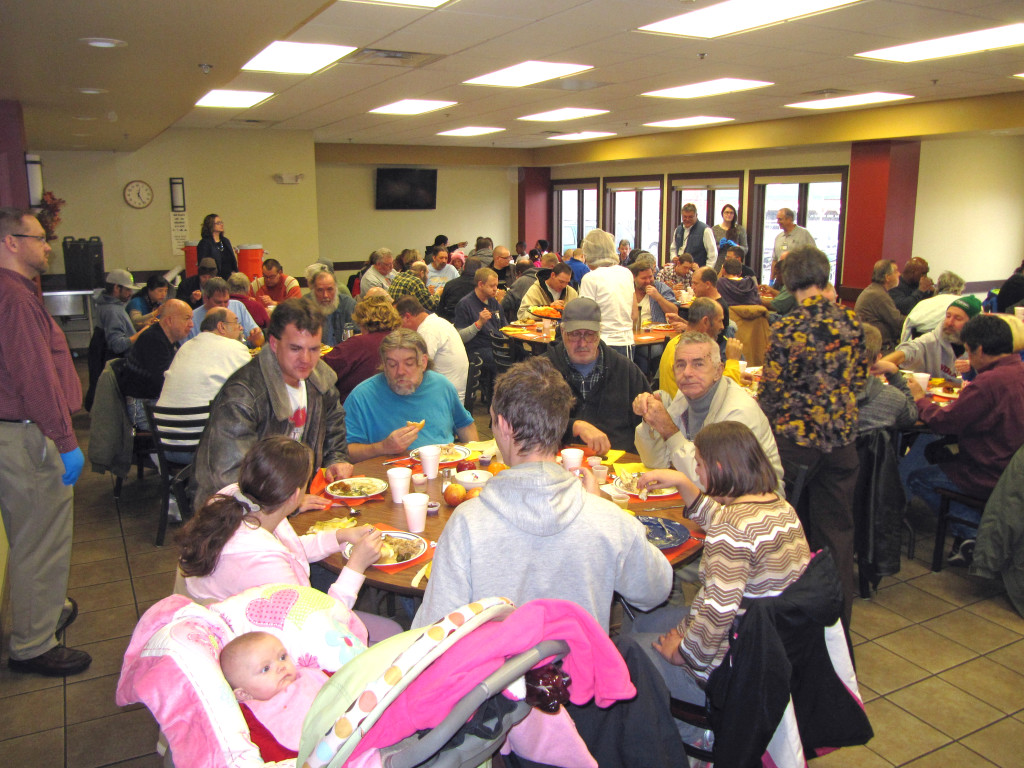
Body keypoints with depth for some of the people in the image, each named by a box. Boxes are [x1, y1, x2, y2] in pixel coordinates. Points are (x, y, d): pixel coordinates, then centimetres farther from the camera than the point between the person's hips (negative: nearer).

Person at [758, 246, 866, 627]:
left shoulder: (786, 328, -15)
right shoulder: (850, 321, -1)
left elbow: (771, 391, -12)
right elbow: (859, 380, 9)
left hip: (796, 437, -4)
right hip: (842, 437, 4)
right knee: (837, 529, 13)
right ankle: (837, 620, 23)